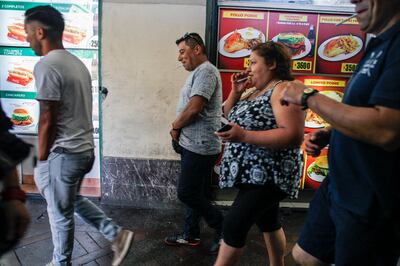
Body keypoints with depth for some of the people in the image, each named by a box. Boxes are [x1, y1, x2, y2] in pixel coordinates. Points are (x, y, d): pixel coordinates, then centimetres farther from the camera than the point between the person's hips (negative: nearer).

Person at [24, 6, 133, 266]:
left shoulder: (46, 66, -18)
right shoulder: (77, 62, 10)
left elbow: (47, 120, -19)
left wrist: (41, 161, -8)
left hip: (64, 152, -9)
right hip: (85, 147, 9)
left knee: (60, 214, 11)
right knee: (73, 200, 26)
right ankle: (117, 234, 24)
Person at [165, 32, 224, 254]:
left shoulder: (205, 71, -14)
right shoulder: (197, 73, 18)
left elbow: (194, 108, -23)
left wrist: (175, 127, -7)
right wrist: (178, 129, 4)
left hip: (200, 146, -10)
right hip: (191, 144, 10)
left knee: (187, 193, -4)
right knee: (193, 193, 16)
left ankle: (223, 227, 14)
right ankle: (191, 235, 30)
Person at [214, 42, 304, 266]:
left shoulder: (283, 89, -16)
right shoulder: (255, 90, 13)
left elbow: (294, 136, -26)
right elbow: (229, 116, 17)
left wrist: (243, 136, -30)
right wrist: (236, 92, 1)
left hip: (270, 174, -9)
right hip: (255, 172, 9)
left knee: (234, 224, -10)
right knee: (268, 222, 20)